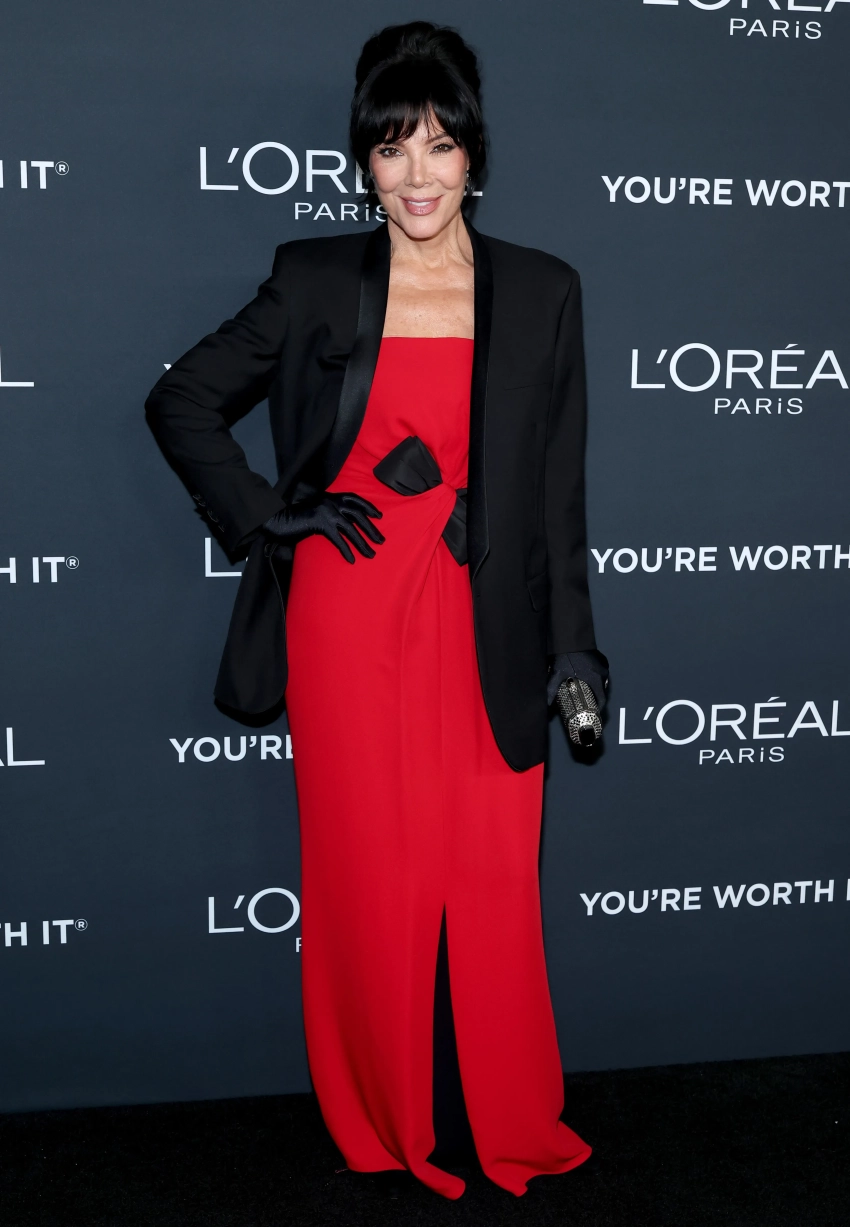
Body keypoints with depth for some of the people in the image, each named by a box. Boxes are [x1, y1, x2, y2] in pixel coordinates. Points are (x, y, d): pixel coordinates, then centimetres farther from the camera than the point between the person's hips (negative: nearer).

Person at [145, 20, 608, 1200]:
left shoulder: (540, 292, 6)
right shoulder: (315, 282, 4)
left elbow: (559, 491, 6)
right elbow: (181, 400, 10)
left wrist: (572, 648, 3)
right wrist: (269, 516, -1)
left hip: (485, 624, 1)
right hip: (347, 615, 0)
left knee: (496, 883, 4)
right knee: (369, 878, 7)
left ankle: (522, 1135, 25)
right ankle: (385, 1134, 28)